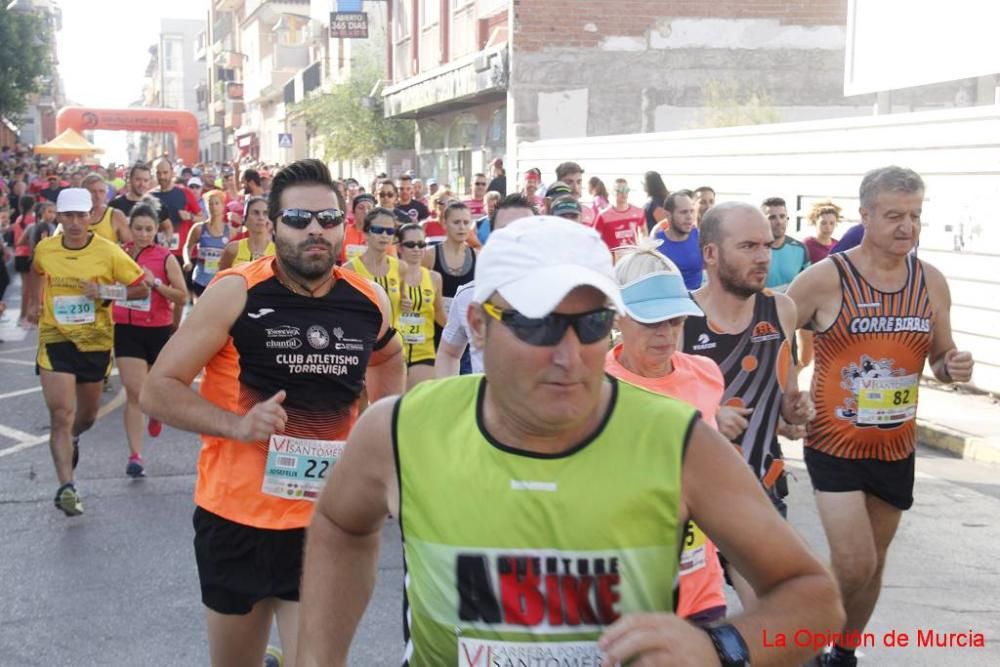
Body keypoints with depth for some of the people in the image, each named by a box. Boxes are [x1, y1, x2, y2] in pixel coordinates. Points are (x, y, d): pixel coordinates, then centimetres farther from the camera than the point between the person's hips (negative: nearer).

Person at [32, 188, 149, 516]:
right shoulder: (44, 249, -2)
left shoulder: (109, 252, -11)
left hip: (95, 342, 1)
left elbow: (141, 289, -7)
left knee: (87, 416, 19)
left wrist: (106, 292, -21)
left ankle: (72, 440, 54)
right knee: (61, 416, -14)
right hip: (55, 340, 0)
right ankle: (66, 487, -13)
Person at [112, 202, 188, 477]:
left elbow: (182, 297, -8)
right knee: (134, 393, -9)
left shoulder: (166, 258, -5)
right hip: (127, 329, 1)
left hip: (158, 330, 0)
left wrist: (155, 283, -18)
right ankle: (135, 455, -8)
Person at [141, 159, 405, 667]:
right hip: (236, 515, -1)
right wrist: (238, 424, -24)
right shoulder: (235, 292, -12)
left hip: (327, 521, 1)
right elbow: (157, 391, -10)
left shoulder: (369, 302, -3)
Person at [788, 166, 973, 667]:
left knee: (874, 564, 17)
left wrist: (954, 368, -12)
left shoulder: (931, 282, 0)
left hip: (897, 449, 5)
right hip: (834, 444, -5)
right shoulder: (824, 278, -14)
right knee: (854, 565, -12)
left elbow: (940, 359, 10)